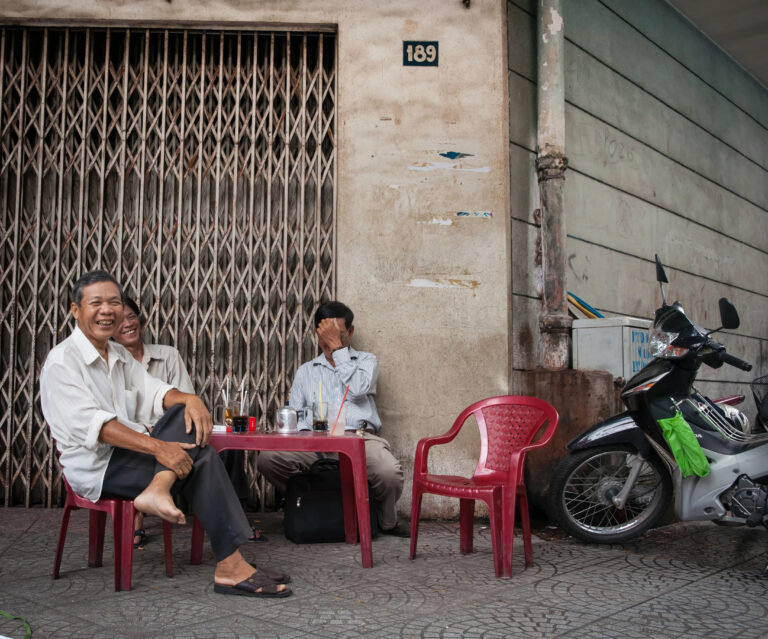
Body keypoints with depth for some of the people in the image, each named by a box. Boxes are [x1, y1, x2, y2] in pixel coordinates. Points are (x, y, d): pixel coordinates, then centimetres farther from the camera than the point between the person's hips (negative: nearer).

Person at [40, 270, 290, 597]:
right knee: (200, 462, -20)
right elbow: (90, 423, -24)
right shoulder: (62, 361, -11)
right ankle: (230, 566, -21)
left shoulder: (120, 356, 17)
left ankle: (157, 489, -31)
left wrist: (189, 399, -20)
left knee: (186, 412, -13)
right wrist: (158, 447, -34)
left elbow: (155, 393, 6)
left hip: (129, 452, 8)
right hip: (95, 466, -8)